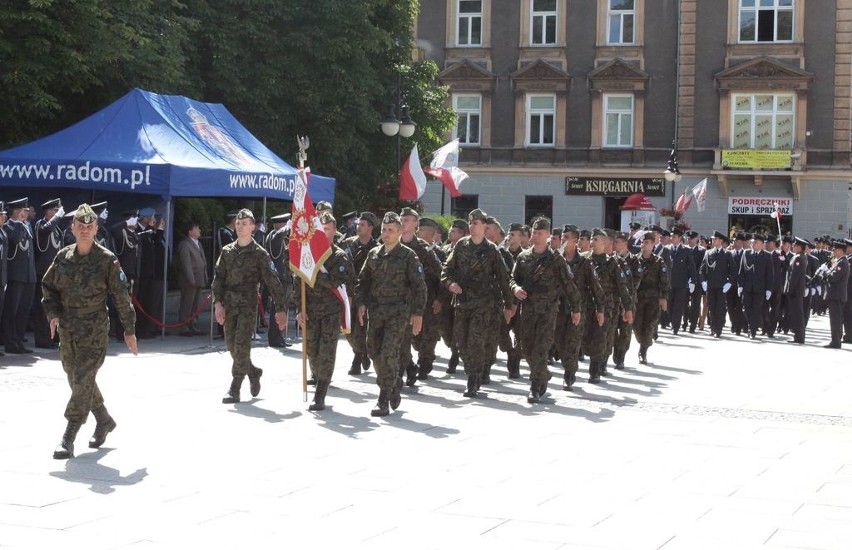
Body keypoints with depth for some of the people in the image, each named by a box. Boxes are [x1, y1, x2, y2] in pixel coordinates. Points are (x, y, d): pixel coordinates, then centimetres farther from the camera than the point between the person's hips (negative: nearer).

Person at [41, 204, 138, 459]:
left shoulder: (107, 260, -8)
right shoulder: (63, 257, 4)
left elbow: (121, 296, -3)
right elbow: (48, 286, 15)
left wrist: (129, 330, -1)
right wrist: (53, 314, 0)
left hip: (95, 330, -5)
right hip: (67, 329, 5)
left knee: (83, 380, -12)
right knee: (76, 379, 15)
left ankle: (68, 440, -10)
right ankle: (104, 420, 37)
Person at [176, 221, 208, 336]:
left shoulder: (198, 243, 18)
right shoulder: (184, 244, -11)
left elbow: (203, 262, 22)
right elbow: (186, 264, -16)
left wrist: (205, 278, 15)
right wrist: (191, 280, -19)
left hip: (198, 281, 9)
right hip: (189, 282, -9)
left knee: (195, 306, 13)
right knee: (186, 306, -5)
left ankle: (193, 327, 20)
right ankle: (184, 328, -2)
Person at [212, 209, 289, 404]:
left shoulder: (259, 254, -1)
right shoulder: (227, 251, 11)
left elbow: (273, 282, -3)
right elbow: (218, 278, 8)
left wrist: (281, 309, -8)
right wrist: (218, 303, -6)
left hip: (248, 305, -5)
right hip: (229, 305, 5)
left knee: (241, 345, -12)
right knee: (231, 344, 8)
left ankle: (234, 389, -7)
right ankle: (253, 373, 32)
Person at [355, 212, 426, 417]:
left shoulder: (408, 256, -3)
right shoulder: (373, 254, 11)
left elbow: (419, 286, -4)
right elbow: (363, 280, 17)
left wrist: (417, 313, -9)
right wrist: (361, 304, 4)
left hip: (398, 313, -5)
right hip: (375, 311, 5)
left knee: (389, 354, -12)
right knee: (374, 352, 8)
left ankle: (384, 402, -9)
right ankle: (394, 388, 29)